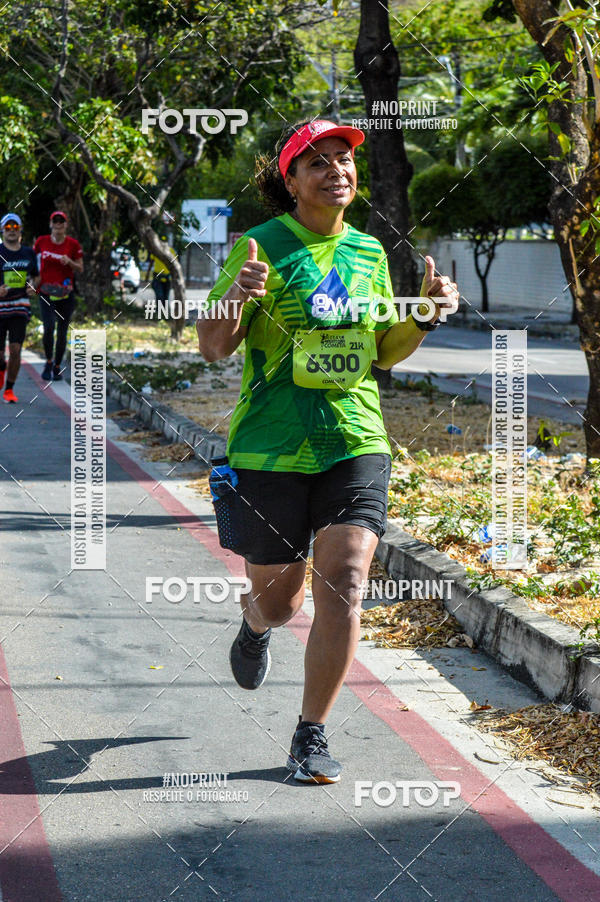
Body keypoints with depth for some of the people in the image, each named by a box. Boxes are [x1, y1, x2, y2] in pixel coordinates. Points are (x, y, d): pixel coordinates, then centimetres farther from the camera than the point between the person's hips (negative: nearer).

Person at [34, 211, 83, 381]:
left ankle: (57, 367, 20)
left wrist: (69, 262, -14)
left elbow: (80, 269, 5)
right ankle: (49, 362, 3)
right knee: (48, 327, -18)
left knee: (62, 332, 5)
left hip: (66, 293, 1)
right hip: (46, 291, -1)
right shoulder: (42, 241, 1)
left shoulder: (73, 244, -1)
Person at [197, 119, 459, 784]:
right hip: (270, 449, -3)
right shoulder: (263, 247, -6)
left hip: (355, 443, 3)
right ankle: (254, 625, 50)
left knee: (343, 588, -11)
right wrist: (237, 296, -27)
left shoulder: (368, 252, 9)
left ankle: (311, 738, 4)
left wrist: (425, 316, 0)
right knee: (278, 600, 10)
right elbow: (213, 347, -7)